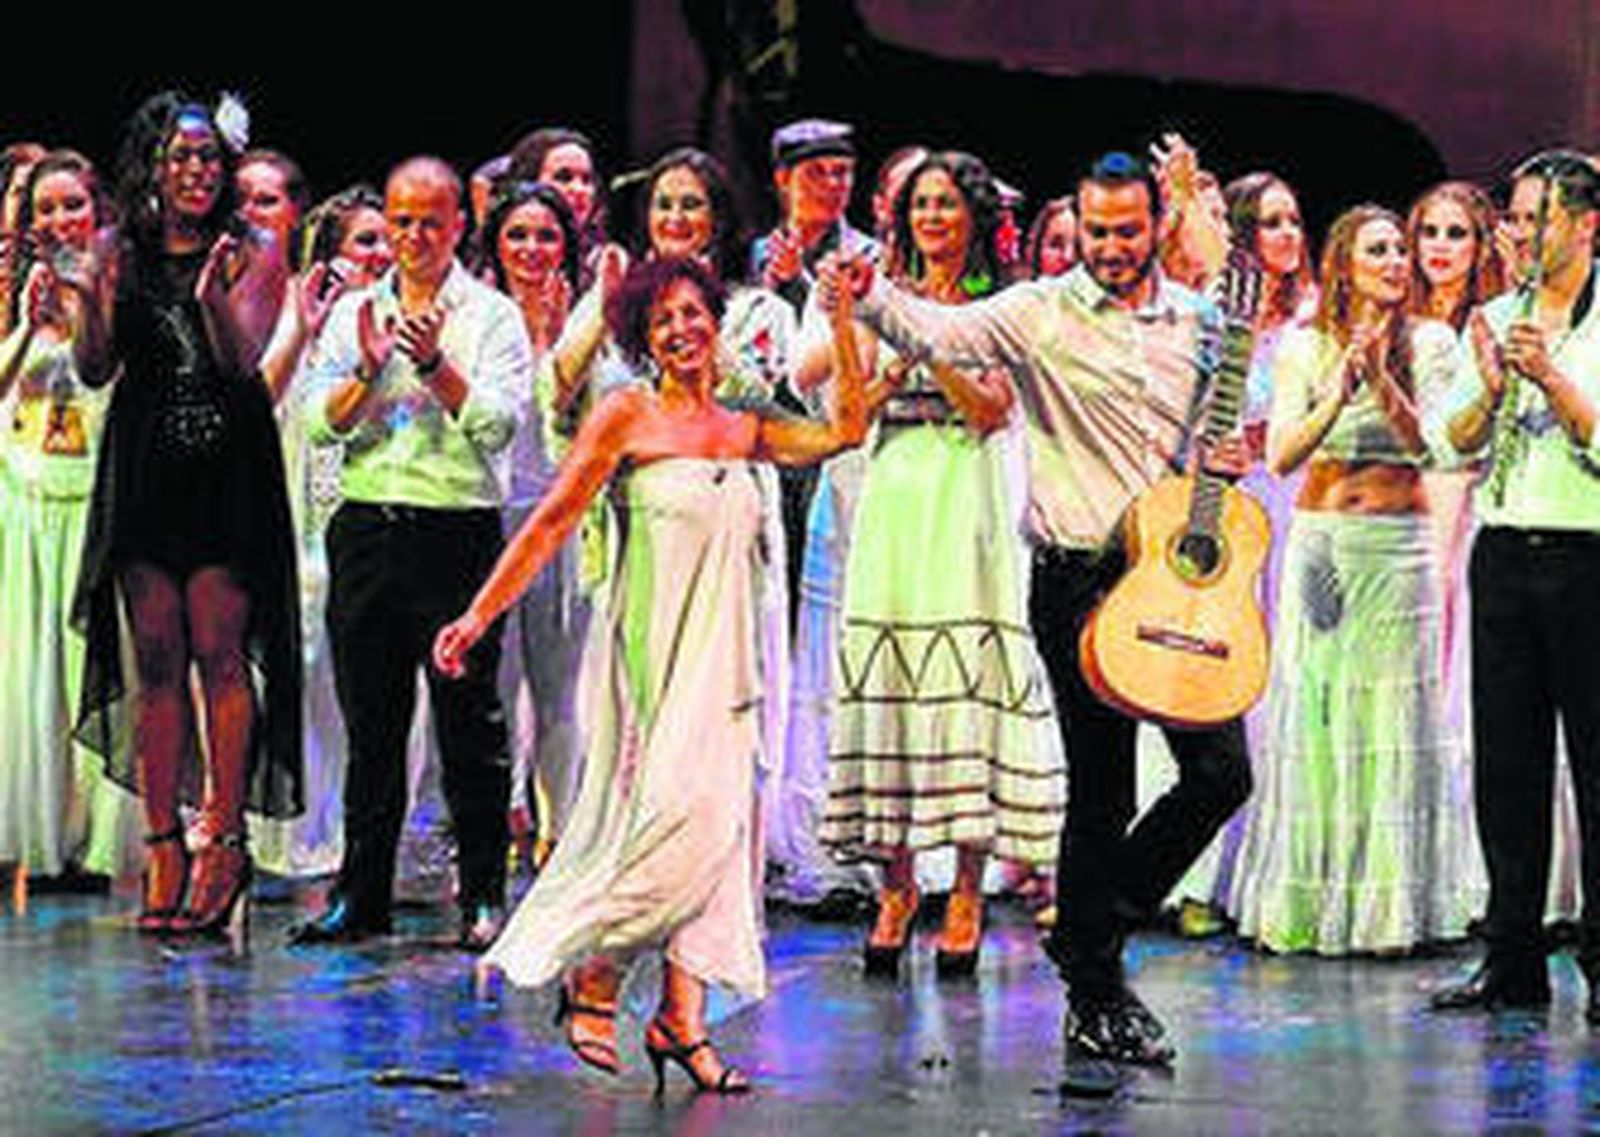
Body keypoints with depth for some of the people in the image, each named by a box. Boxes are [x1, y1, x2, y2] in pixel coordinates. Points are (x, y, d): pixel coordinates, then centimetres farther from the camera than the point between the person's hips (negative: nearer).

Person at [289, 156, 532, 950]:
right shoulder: (354, 312, 13)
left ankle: (482, 894, 5)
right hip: (367, 526, 3)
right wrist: (367, 369, -12)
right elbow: (320, 424, 4)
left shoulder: (493, 316, 3)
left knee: (469, 720, -2)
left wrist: (435, 363, -21)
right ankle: (362, 893, 14)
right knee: (370, 721, 8)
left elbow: (497, 424, -10)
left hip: (458, 531, -3)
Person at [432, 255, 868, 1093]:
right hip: (652, 647, -6)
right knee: (676, 814, -17)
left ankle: (681, 1021, 1)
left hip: (724, 654, 6)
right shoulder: (629, 416, -1)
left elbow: (845, 431, 12)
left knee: (716, 823, -1)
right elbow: (553, 521, -3)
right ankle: (590, 982, 0)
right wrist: (478, 616, -8)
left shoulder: (741, 430, 13)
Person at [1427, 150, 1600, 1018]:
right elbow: (1456, 439, 7)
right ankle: (1512, 961, 12)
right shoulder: (1496, 319, 14)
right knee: (1504, 758, 6)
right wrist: (1492, 386, -10)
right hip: (1504, 550, 5)